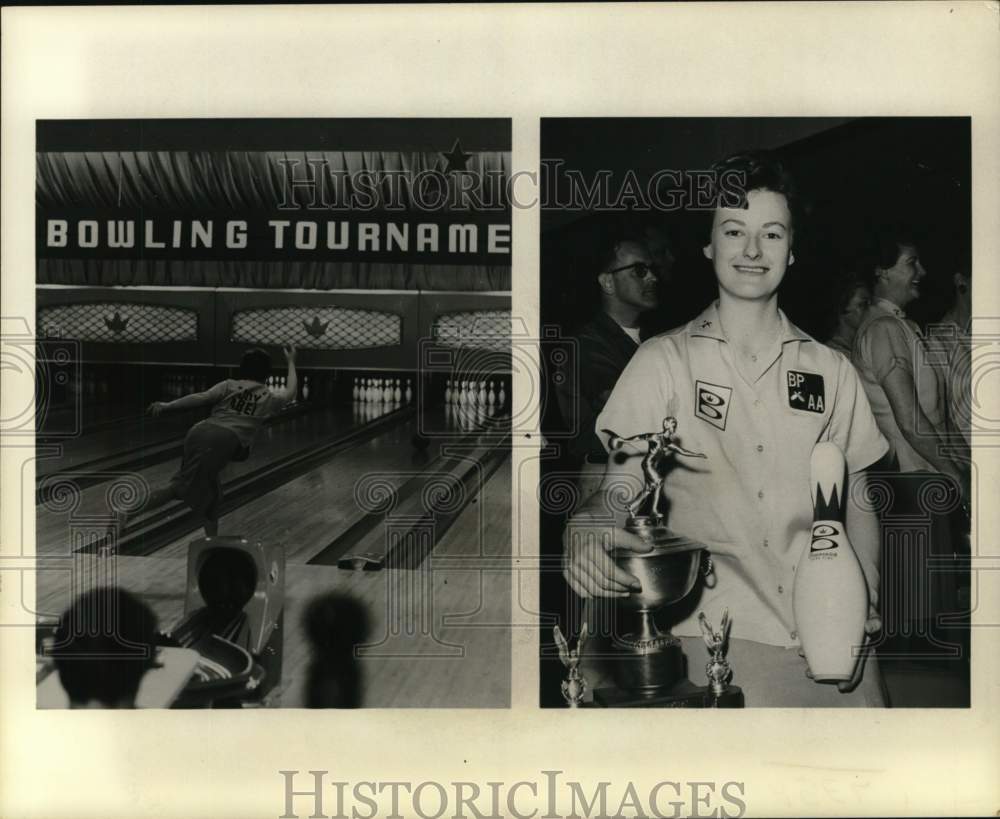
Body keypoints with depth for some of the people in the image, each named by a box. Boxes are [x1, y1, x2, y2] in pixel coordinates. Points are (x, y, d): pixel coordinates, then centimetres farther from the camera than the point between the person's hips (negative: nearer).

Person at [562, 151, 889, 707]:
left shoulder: (831, 371, 10)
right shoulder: (663, 362, 3)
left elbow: (856, 504, 13)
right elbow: (620, 488, -1)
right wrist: (591, 532, -24)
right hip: (713, 638, -2)